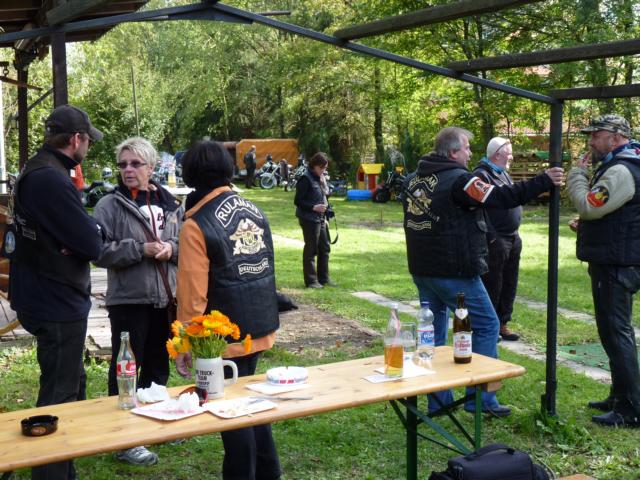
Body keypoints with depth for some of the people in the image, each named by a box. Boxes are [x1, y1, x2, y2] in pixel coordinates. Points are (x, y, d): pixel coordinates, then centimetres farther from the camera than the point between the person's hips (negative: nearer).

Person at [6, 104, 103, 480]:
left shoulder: (36, 171, 11)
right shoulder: (51, 179, -23)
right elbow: (93, 244, -25)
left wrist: (84, 230, -10)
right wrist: (94, 230, -5)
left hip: (54, 302, 11)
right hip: (58, 306, -11)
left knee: (72, 386, 22)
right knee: (59, 396, 0)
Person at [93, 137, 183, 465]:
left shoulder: (170, 205, 8)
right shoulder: (109, 206, -5)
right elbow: (99, 251, -13)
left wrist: (171, 248, -10)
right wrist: (141, 249, -20)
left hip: (166, 298, 5)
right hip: (128, 300, -5)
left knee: (159, 365, 18)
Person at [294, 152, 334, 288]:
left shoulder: (321, 178, 12)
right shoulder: (306, 179, -13)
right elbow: (298, 201, -14)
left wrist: (325, 217, 15)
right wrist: (314, 207, -23)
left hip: (320, 219, 8)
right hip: (309, 219, -8)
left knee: (325, 248, 13)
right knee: (311, 250, -1)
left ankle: (323, 278, 24)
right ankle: (311, 281, 8)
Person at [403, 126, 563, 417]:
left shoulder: (413, 179, 10)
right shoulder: (459, 180, -14)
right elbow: (502, 197, -18)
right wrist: (544, 181, -13)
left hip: (421, 270, 8)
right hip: (455, 272, -8)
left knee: (434, 331, 14)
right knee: (486, 327, 4)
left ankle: (438, 401, 18)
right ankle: (480, 398, 4)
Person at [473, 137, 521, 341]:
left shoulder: (503, 173, 17)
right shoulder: (482, 175, -14)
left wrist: (514, 233, 17)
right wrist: (492, 238, -20)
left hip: (512, 238, 10)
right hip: (496, 240, -10)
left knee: (509, 285, 14)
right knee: (492, 285, -3)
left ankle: (502, 324, 25)